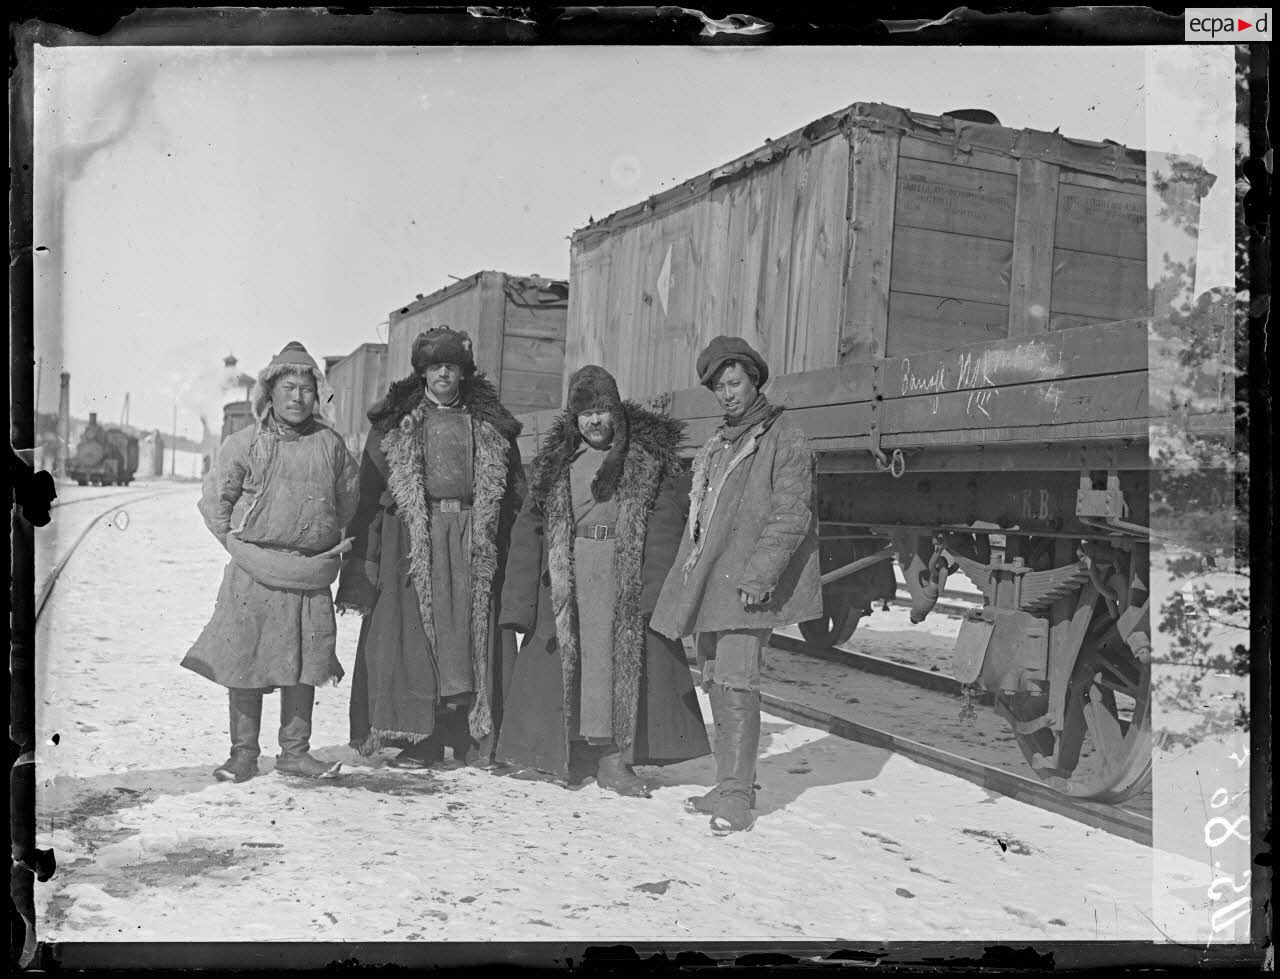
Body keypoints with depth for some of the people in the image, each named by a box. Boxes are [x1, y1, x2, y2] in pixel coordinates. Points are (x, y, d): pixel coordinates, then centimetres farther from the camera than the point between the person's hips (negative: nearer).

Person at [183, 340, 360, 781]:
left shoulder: (331, 444, 7)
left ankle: (295, 751, 18)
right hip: (255, 573, -2)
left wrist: (329, 543, 10)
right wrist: (238, 543, -2)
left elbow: (347, 497, 17)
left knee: (304, 665, 7)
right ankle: (243, 753, 14)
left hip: (311, 575, 2)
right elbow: (215, 498, 5)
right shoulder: (245, 443, 0)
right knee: (245, 663, 2)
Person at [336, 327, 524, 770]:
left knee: (474, 637, 0)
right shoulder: (395, 423, 7)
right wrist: (363, 563, -5)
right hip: (412, 539, -1)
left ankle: (475, 737, 9)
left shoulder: (490, 424, 12)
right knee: (415, 635, -3)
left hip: (475, 543, 1)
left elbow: (513, 491, 12)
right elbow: (368, 493, 3)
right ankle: (420, 738, 5)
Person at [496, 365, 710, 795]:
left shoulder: (649, 457, 3)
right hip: (568, 572, 1)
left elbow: (667, 523, -2)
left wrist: (656, 585, -14)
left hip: (628, 572, -1)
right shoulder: (556, 461, 9)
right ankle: (547, 754, 14)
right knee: (556, 658, 1)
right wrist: (520, 597, -1)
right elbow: (530, 528, 7)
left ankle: (614, 759, 7)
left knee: (628, 658, -1)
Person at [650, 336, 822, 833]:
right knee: (715, 681, 10)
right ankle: (729, 786, 18)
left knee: (735, 682, -13)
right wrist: (687, 575, 19)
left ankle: (737, 795, -10)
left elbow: (791, 517, -13)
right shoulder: (719, 442, 20)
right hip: (706, 579, 8)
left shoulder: (785, 439, -5)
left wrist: (759, 574, -22)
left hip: (747, 585, -8)